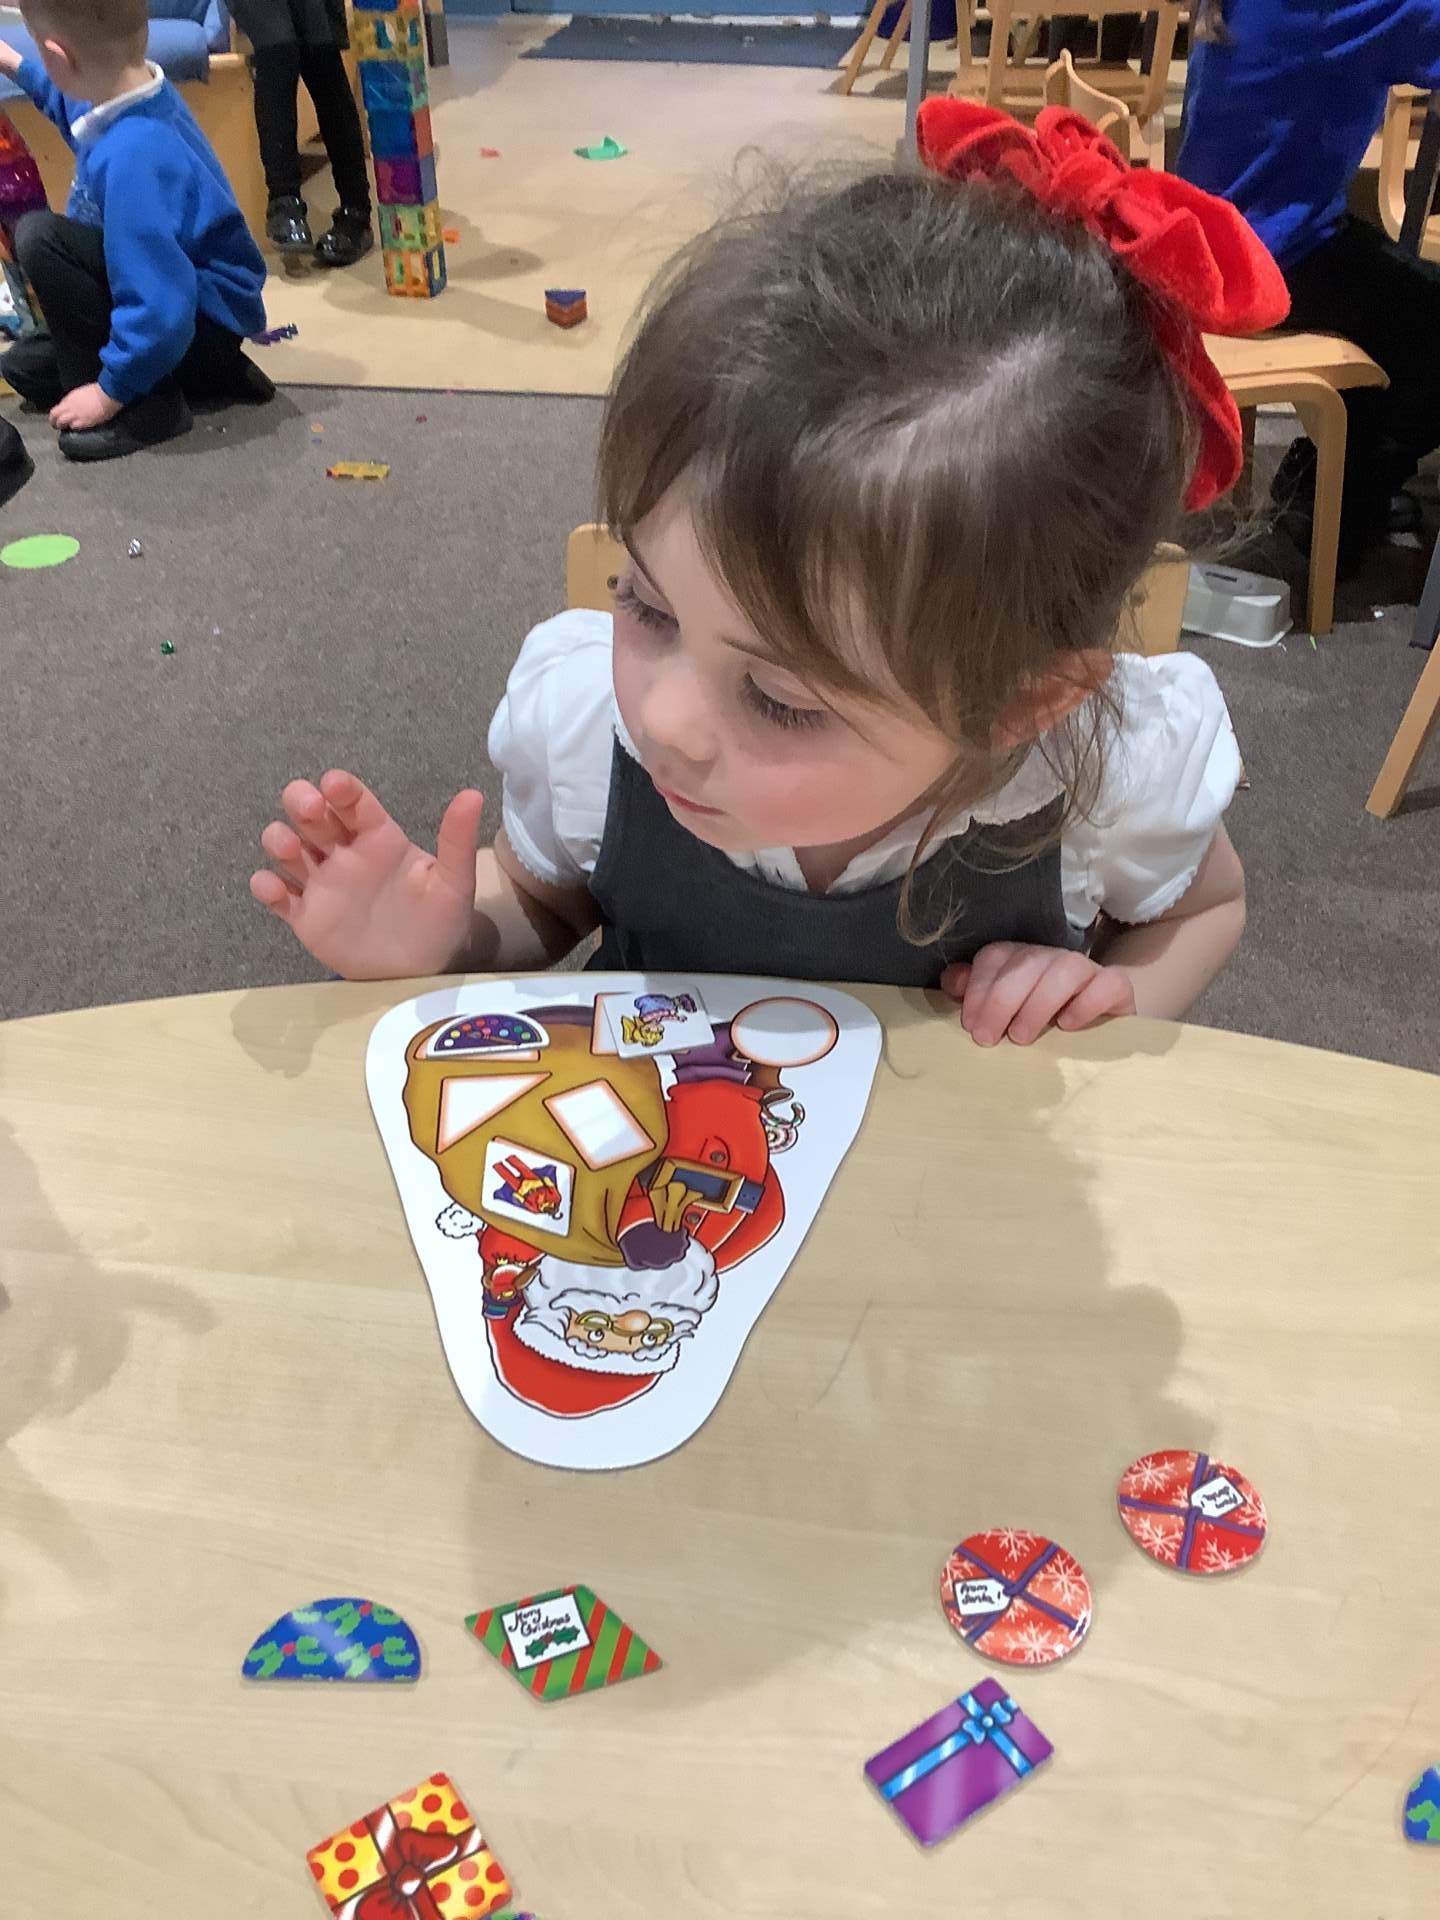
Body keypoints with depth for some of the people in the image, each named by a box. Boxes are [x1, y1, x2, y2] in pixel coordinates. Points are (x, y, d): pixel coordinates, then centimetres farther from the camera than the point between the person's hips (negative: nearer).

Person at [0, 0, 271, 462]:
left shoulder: (133, 156, -32)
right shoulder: (132, 88, -3)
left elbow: (160, 308, -34)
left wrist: (112, 390, -23)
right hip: (183, 299, 9)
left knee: (39, 237, -22)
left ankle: (146, 404, -14)